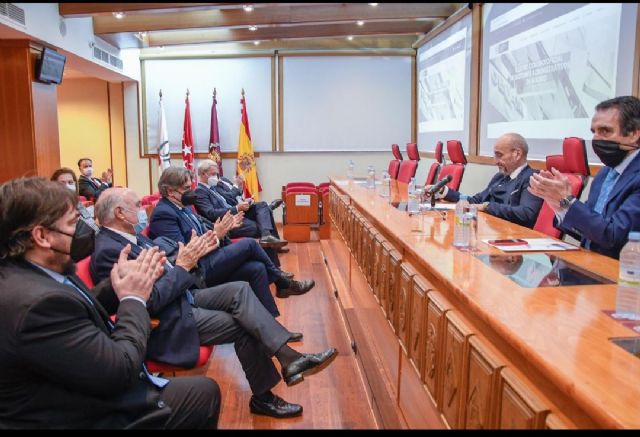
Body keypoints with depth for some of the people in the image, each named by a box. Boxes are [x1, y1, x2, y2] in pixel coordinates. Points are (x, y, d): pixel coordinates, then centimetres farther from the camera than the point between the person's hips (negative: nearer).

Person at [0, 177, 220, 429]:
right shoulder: (39, 301, -34)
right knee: (205, 391, 5)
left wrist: (118, 283, -7)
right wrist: (134, 299, -16)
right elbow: (121, 370, -28)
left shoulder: (22, 272, -5)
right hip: (88, 417, -9)